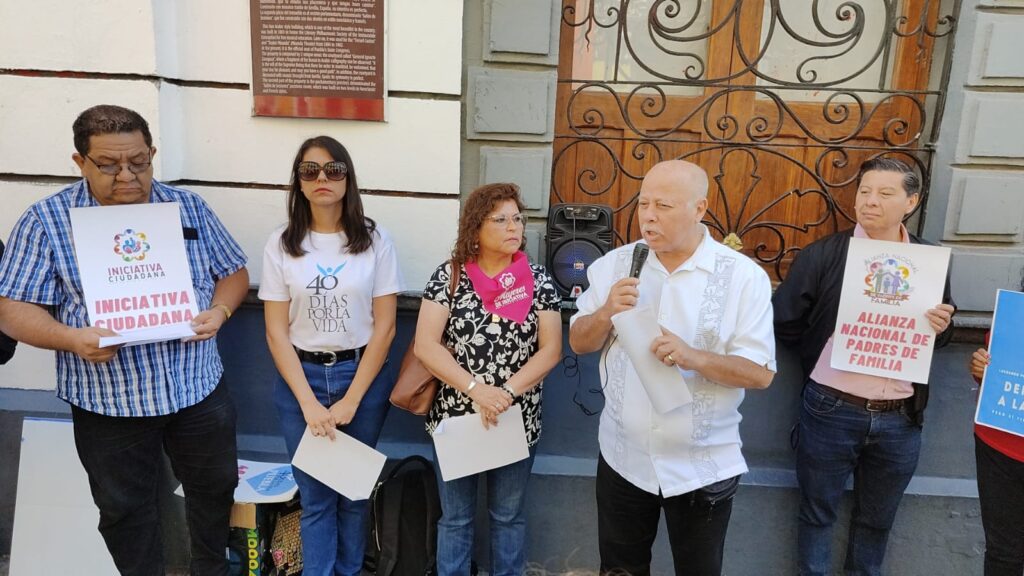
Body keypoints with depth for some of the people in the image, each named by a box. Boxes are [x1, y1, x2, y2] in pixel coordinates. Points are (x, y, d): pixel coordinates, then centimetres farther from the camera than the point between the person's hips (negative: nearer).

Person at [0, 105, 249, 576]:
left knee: (214, 487, 19)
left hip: (199, 388, 2)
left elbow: (233, 271, 6)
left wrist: (219, 311, -14)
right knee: (124, 509, 16)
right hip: (107, 401, -2)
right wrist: (71, 338, -24)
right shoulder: (46, 220, -6)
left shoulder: (189, 207, 0)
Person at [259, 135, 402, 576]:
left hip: (362, 376, 0)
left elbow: (384, 327, -5)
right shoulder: (281, 244, -2)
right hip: (301, 379, 0)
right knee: (315, 496, 8)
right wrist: (309, 402, -11)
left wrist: (351, 400, -9)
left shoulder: (374, 240, -3)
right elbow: (277, 332, -3)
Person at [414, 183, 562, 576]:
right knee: (455, 518, 15)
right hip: (456, 416, -1)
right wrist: (476, 389, -21)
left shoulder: (537, 280, -3)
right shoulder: (449, 275, -6)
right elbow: (425, 345, -12)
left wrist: (506, 392, -18)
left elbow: (551, 349, -6)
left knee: (509, 516, 18)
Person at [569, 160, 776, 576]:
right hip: (623, 457, 3)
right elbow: (579, 342, 3)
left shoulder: (744, 276, -12)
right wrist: (607, 313, -18)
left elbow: (761, 372, -13)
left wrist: (694, 358, -30)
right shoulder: (615, 265, -3)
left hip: (703, 466, -2)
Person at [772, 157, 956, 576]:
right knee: (818, 512, 14)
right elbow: (783, 321, -5)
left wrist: (941, 327, -8)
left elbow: (941, 331, 13)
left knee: (877, 520, 21)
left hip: (900, 419, 3)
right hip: (831, 411, -2)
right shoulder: (823, 255, -7)